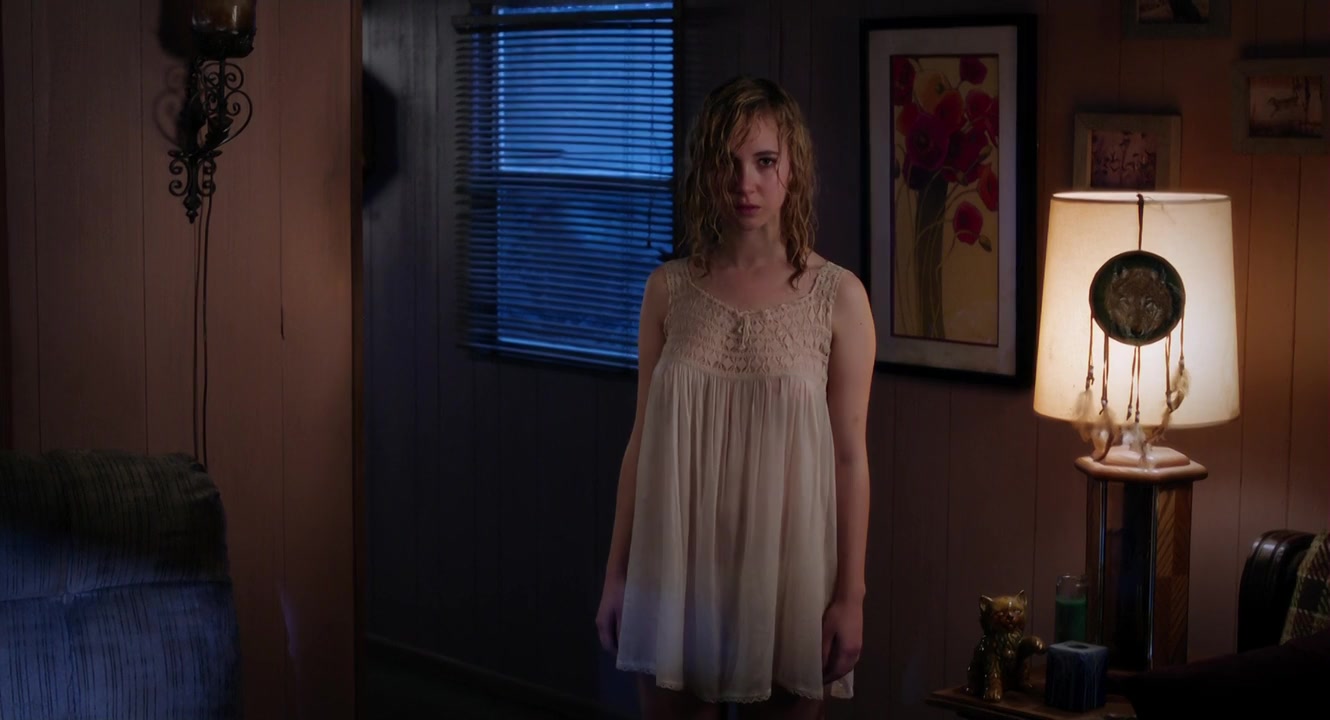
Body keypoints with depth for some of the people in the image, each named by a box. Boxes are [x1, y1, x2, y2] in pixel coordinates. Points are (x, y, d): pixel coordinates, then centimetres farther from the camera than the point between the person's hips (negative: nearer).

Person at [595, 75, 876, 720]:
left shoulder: (838, 296, -5)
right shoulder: (668, 289, 2)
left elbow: (849, 455, -4)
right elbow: (643, 441, 6)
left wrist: (850, 596, -5)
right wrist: (616, 574, 6)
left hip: (784, 570, -2)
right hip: (678, 565, 2)